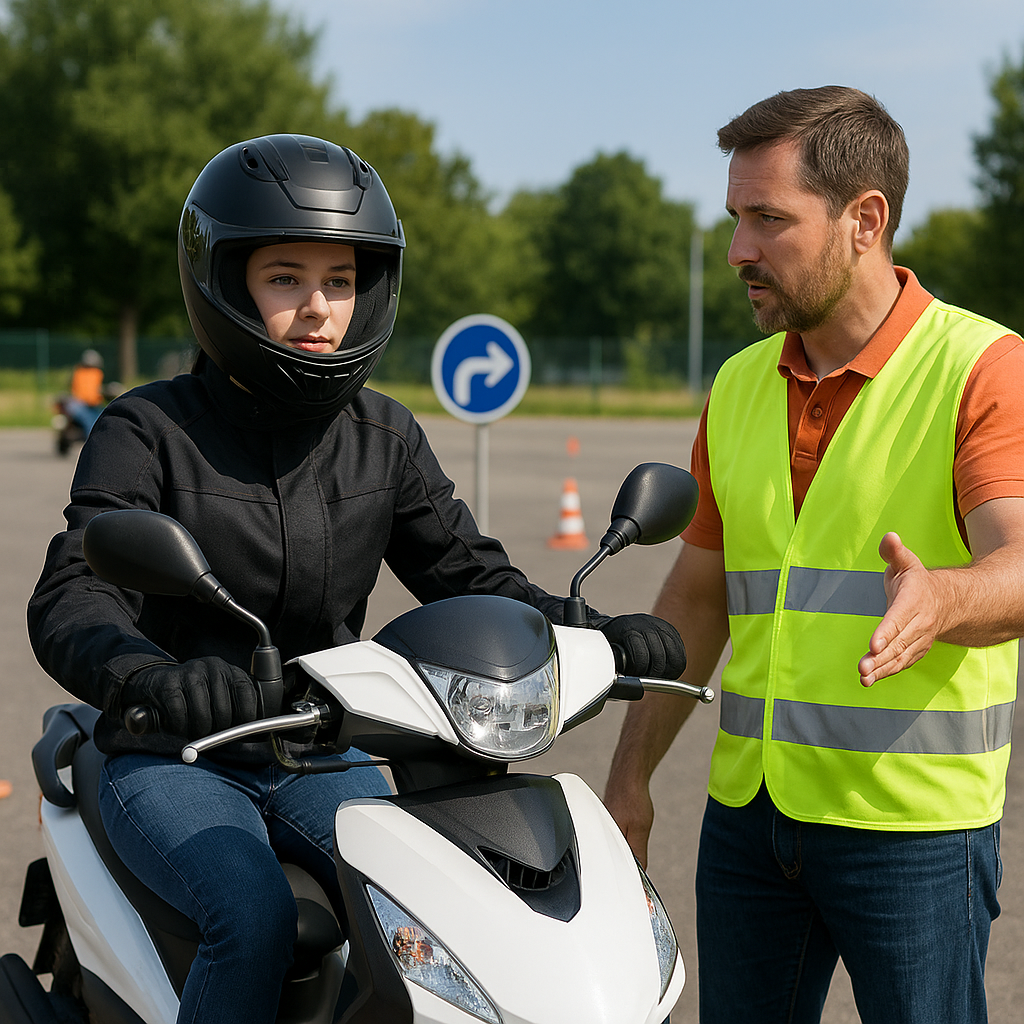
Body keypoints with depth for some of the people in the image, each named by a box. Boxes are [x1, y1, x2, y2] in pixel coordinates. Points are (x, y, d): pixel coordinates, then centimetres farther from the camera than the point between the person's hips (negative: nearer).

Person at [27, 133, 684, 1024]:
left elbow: (467, 572, 3)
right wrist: (151, 677, -44)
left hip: (319, 757, 4)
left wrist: (596, 634, -16)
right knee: (255, 919, -28)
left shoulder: (385, 438, 5)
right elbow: (73, 600, -21)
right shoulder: (147, 433, -10)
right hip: (174, 762, -4)